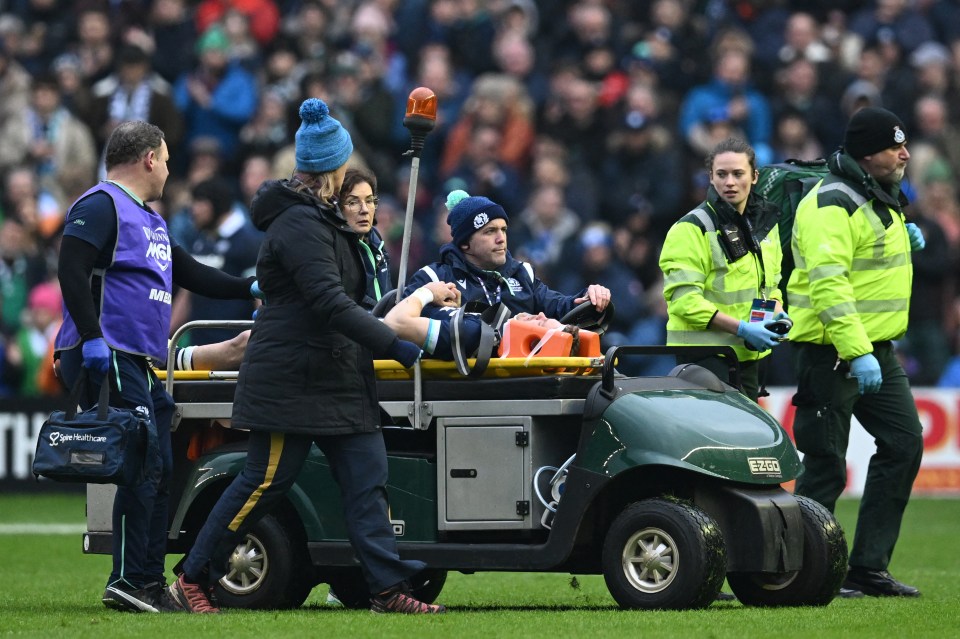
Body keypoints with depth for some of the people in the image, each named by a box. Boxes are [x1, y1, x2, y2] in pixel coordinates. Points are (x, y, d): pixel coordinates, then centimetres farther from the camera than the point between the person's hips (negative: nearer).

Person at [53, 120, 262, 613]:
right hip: (109, 362, -10)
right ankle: (128, 582, -13)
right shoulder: (101, 207, -8)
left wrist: (250, 289, 26)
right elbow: (72, 272, -19)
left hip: (142, 365, 10)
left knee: (159, 474, 10)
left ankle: (150, 583, 14)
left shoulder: (150, 220, 24)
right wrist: (91, 337, -24)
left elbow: (191, 274, 30)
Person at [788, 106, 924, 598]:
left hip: (875, 349, 10)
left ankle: (868, 570, 9)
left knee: (904, 443, 5)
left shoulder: (882, 199, 14)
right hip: (832, 353, -10)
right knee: (826, 465, -5)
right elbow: (827, 284, -26)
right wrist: (856, 352, -32)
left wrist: (904, 239, 9)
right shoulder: (831, 205, -17)